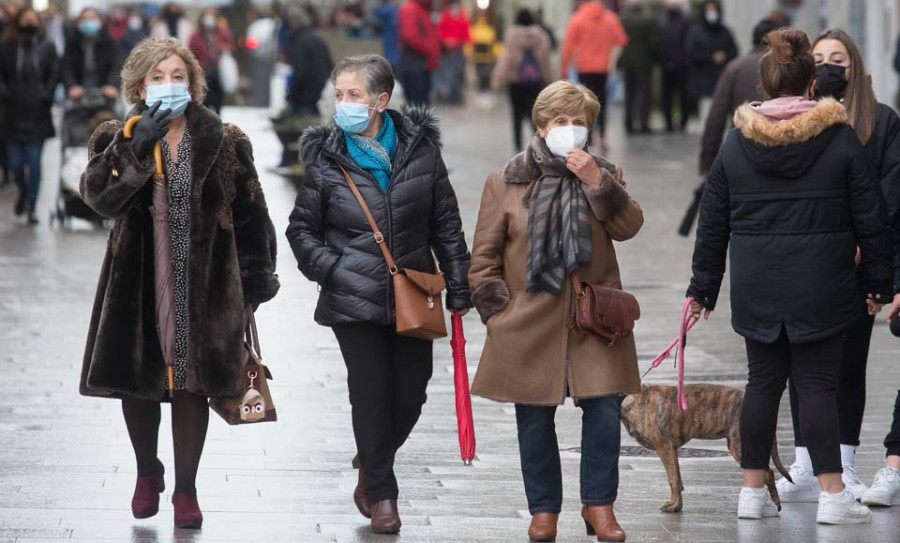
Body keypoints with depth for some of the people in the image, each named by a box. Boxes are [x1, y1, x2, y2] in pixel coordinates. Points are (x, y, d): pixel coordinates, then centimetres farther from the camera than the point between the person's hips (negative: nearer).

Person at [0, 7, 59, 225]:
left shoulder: (47, 49, 4)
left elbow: (55, 74, 1)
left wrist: (46, 96, -9)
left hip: (37, 115, -1)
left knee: (34, 162, -3)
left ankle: (32, 206, 7)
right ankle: (23, 191, 34)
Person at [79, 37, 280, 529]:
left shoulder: (223, 143, 3)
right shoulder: (120, 141, 4)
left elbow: (250, 214, 4)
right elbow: (99, 196, -13)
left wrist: (256, 280, 2)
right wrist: (137, 149, -22)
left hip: (203, 284, -1)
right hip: (140, 283, 1)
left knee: (193, 383, 1)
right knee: (137, 380, 7)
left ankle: (186, 489, 15)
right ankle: (147, 471, 32)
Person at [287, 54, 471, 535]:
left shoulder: (419, 149, 2)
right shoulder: (326, 159, -2)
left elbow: (447, 225, 7)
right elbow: (302, 229, 7)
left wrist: (458, 290, 6)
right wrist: (332, 270, -8)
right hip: (355, 301, -2)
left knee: (410, 395, 6)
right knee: (371, 393, -2)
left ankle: (372, 472, 30)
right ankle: (380, 493, 13)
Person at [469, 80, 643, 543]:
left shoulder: (602, 174, 10)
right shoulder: (505, 182, 4)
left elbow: (628, 226, -7)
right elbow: (483, 258, 6)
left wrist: (597, 183, -17)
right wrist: (498, 312, 0)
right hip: (531, 326, -1)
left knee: (604, 411, -6)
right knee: (535, 419, 5)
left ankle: (598, 504, 7)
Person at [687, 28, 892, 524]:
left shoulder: (735, 144, 2)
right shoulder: (841, 139, -4)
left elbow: (712, 224, 7)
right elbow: (870, 218, -1)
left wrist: (702, 288, 16)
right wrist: (877, 282, 8)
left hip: (756, 288, 2)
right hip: (821, 289, -2)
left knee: (763, 381, 11)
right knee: (818, 384, 1)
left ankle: (753, 491, 14)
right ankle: (832, 495, -2)